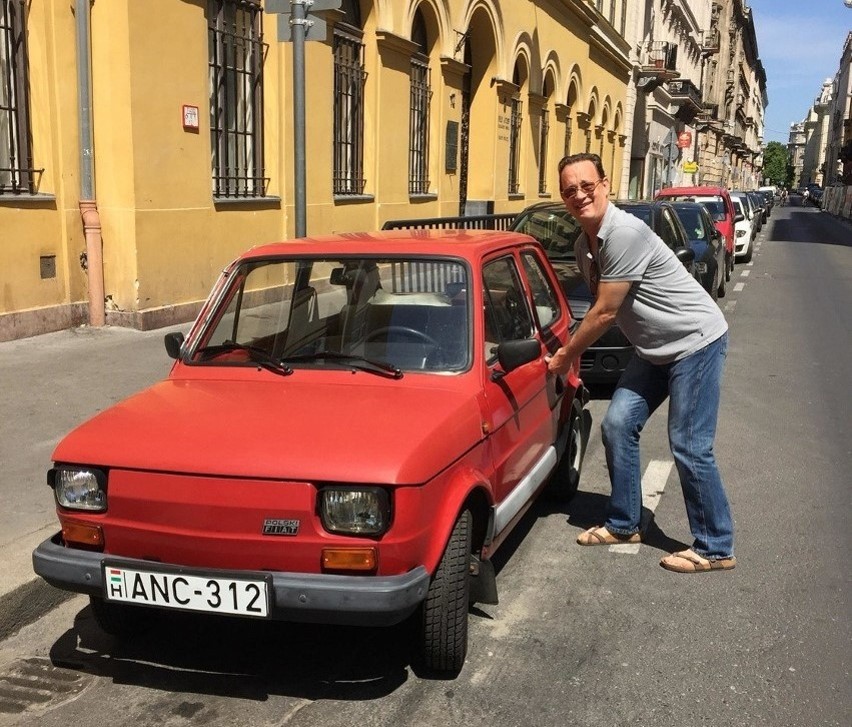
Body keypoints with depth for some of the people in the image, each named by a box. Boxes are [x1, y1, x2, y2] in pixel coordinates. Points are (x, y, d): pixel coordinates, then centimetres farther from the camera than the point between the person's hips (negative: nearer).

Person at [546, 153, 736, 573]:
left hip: (696, 341, -9)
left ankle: (716, 548, 7)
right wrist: (573, 352, 3)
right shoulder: (584, 246, 4)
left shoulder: (625, 233, -26)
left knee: (689, 447, -7)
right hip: (655, 349, 9)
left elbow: (605, 313, -22)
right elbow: (601, 309, 13)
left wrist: (564, 357, -11)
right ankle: (624, 525, 21)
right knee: (618, 426, 6)